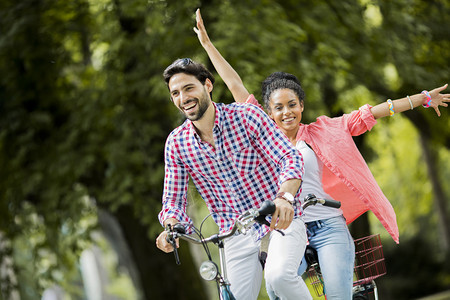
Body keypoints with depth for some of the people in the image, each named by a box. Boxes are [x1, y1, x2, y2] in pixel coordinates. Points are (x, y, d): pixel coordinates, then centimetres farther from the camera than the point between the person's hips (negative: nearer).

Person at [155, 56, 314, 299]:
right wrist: (169, 228, -21)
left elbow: (291, 158, -17)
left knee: (280, 275, -30)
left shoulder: (247, 116, -10)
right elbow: (173, 199, 3)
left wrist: (284, 197, -37)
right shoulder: (176, 143, -1)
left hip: (280, 220, -4)